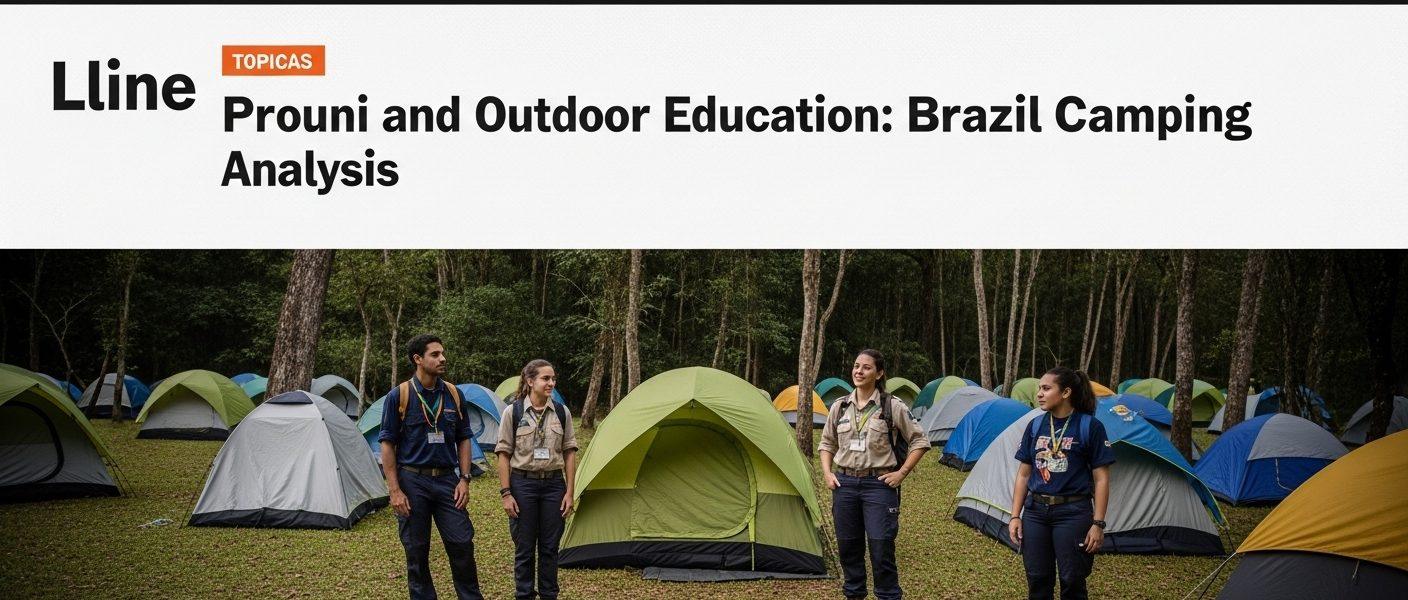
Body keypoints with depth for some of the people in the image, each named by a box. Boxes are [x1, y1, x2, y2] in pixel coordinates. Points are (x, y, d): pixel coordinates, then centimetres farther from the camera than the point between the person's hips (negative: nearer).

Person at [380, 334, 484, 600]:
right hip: (412, 481, -3)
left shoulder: (453, 394, 4)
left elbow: (464, 439, 11)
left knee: (462, 544, -1)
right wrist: (395, 490, -11)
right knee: (416, 551, 5)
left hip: (447, 480, 3)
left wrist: (464, 478, 1)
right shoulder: (399, 396, -7)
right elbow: (388, 445, -5)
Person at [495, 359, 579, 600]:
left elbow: (569, 453, 5)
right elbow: (504, 454, -4)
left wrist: (569, 492, 0)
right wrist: (505, 493, -8)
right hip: (523, 484, -2)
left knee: (549, 547, 8)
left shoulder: (562, 412, 2)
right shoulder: (513, 412, -6)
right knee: (524, 548, 5)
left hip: (553, 484, 2)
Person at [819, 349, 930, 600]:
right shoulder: (839, 407, 6)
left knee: (881, 550, -7)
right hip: (844, 483, 4)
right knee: (848, 547, 10)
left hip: (879, 484, -4)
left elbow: (920, 441, 0)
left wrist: (901, 473, -6)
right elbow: (826, 444, 19)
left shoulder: (893, 407, -6)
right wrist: (827, 473, 4)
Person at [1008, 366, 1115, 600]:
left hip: (1073, 512, -4)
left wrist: (1098, 523, -11)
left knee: (1072, 581, 2)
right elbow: (1023, 475, 11)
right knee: (1037, 580, 9)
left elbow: (1101, 479, -7)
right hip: (1036, 511, 4)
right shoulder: (1035, 426, 5)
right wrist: (1015, 516, 5)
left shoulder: (1090, 427, -8)